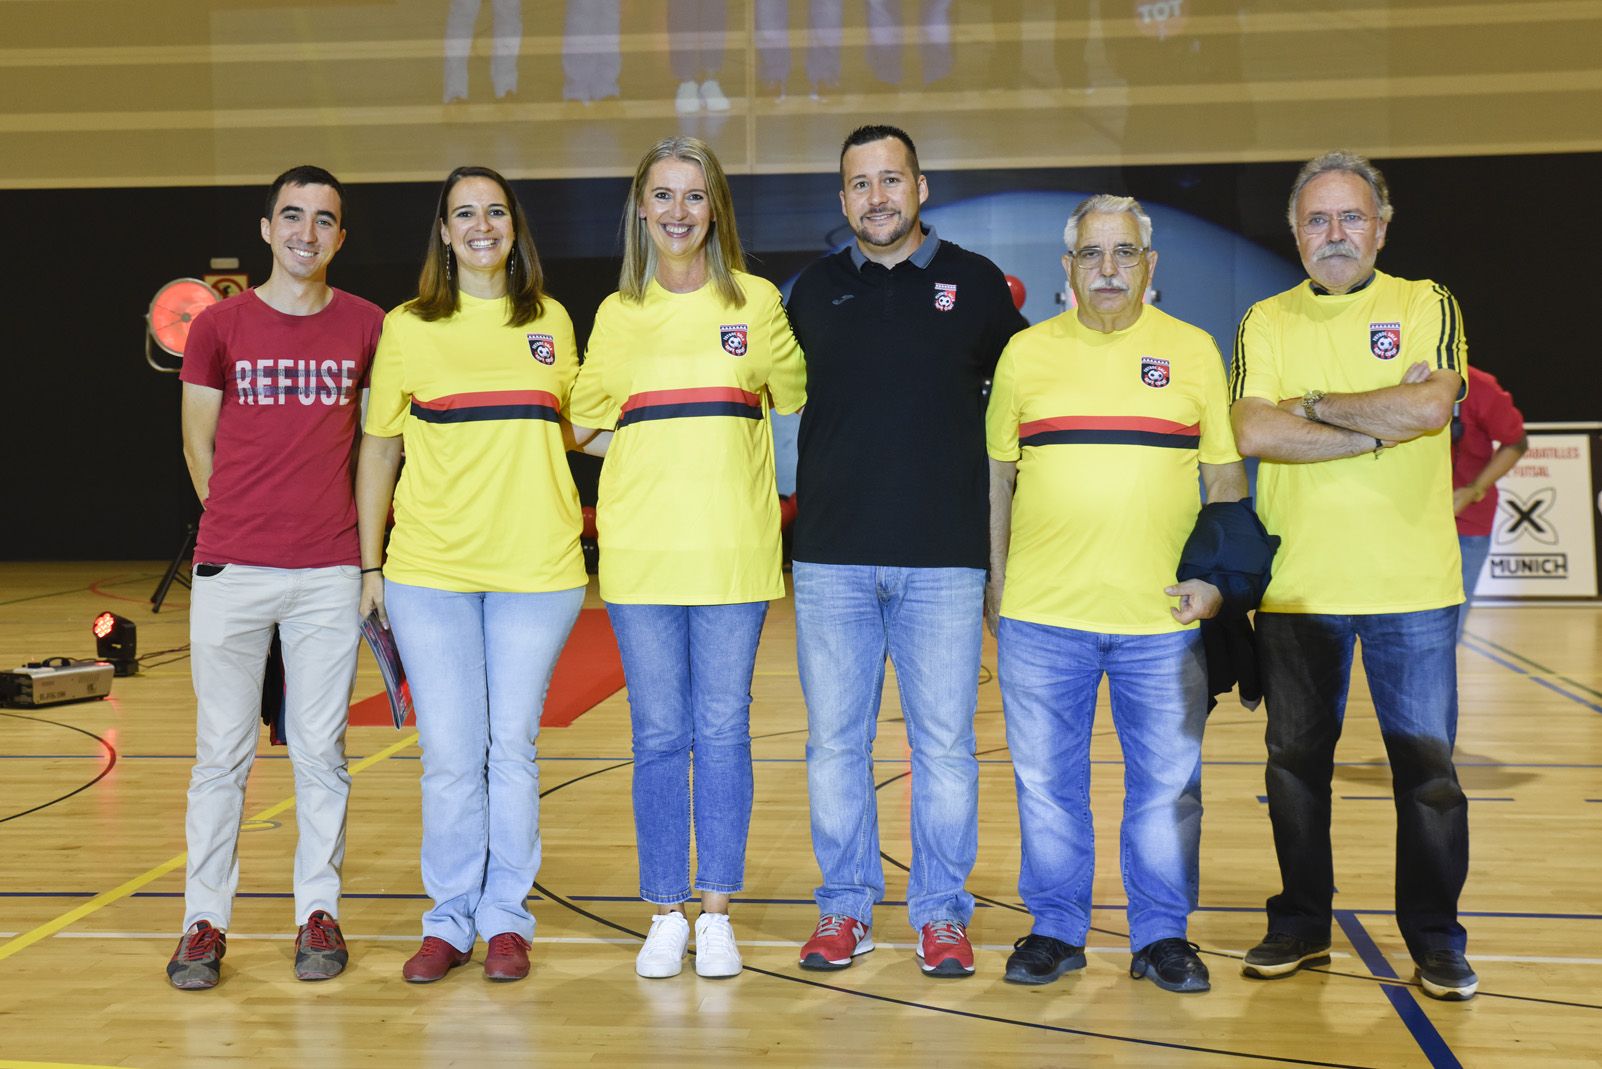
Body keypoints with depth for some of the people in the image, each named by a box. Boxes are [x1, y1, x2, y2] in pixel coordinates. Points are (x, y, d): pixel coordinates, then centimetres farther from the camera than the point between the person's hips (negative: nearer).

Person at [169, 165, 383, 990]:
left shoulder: (366, 327, 4)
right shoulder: (219, 326, 1)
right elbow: (199, 444, 10)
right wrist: (243, 526, 12)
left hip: (329, 573, 1)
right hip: (230, 571, 0)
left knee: (321, 751, 7)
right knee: (222, 754, 5)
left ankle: (318, 913, 19)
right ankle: (205, 922, 15)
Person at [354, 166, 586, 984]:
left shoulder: (550, 322, 10)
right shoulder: (408, 327, 4)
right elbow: (377, 451, 7)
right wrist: (369, 564, 3)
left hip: (536, 567, 1)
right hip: (429, 571, -1)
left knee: (513, 746, 6)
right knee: (450, 754, 3)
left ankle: (506, 917, 19)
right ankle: (450, 919, 18)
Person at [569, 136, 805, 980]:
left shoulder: (755, 300, 5)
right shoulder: (618, 313, 9)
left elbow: (796, 403, 9)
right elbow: (586, 417, 11)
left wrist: (759, 359, -3)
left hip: (733, 546, -1)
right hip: (641, 548, 1)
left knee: (723, 730, 3)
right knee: (659, 736, 5)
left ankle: (716, 911, 16)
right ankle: (666, 914, 16)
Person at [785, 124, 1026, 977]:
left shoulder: (975, 283, 5)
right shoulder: (814, 290, 9)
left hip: (944, 559, -1)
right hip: (832, 556, 2)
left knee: (944, 743, 4)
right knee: (835, 741, 7)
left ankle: (941, 912, 17)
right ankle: (845, 907, 20)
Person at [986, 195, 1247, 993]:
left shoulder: (1193, 352, 7)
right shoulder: (1025, 353, 7)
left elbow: (1226, 477, 9)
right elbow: (997, 477, 11)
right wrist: (995, 582, 7)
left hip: (1163, 615, 0)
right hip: (1042, 614, 0)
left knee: (1167, 784, 6)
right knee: (1048, 782, 8)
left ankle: (1161, 935, 21)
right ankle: (1055, 929, 22)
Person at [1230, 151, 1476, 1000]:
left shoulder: (1426, 306, 4)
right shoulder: (1265, 323, 7)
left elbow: (1430, 403, -15)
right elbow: (1253, 431, -9)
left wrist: (1314, 404, -9)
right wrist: (1379, 431, -12)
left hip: (1411, 584, -1)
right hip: (1296, 586, 2)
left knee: (1427, 765, 3)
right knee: (1295, 762, 9)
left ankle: (1435, 939, 17)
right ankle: (1301, 925, 24)